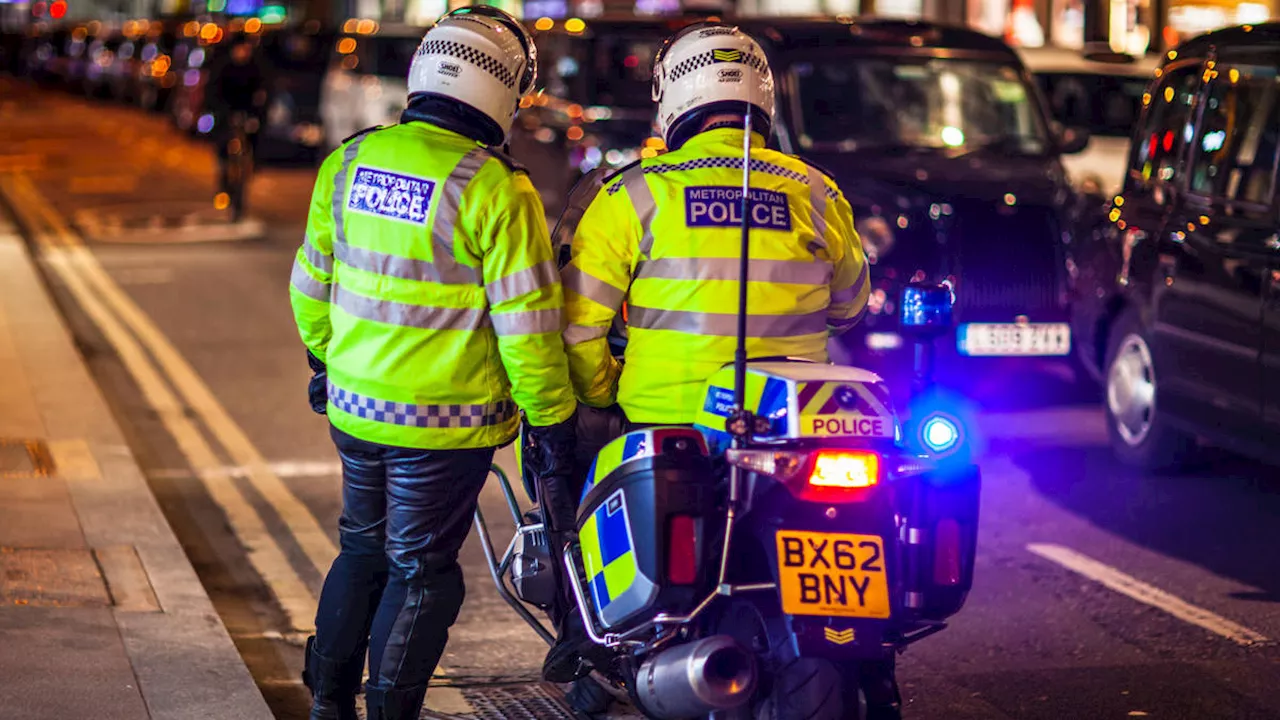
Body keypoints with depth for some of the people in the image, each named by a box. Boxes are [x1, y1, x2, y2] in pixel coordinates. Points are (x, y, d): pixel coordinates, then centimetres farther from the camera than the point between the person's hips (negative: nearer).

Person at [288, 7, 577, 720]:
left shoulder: (349, 162, 1)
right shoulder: (495, 188, -18)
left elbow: (311, 282, 12)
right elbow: (526, 320, -17)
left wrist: (325, 357, 28)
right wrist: (551, 418, -8)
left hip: (355, 405, 6)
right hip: (444, 422, -6)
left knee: (363, 548, 23)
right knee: (421, 569, 6)